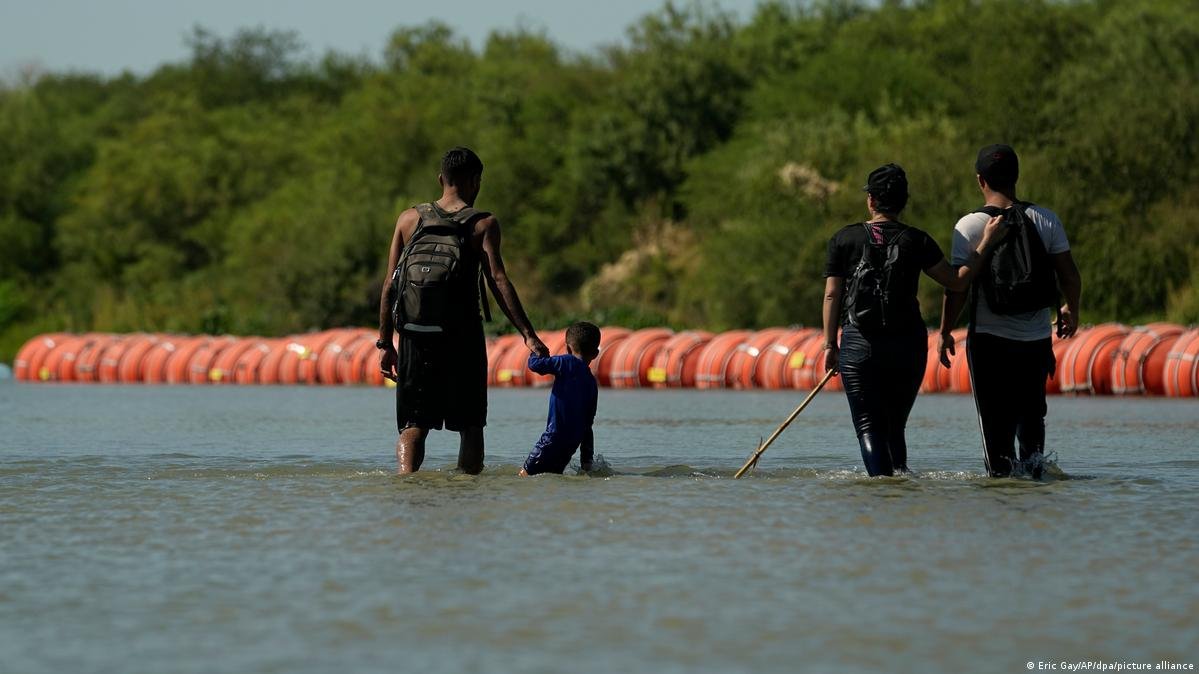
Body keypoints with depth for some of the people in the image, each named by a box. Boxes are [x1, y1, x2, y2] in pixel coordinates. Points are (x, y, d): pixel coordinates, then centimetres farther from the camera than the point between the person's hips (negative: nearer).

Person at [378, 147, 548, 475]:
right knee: (470, 426, 11)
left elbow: (390, 285, 5)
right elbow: (498, 281, -12)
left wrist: (385, 343, 10)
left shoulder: (410, 219, 8)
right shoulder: (483, 224, -1)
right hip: (463, 337, -2)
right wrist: (528, 334, -14)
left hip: (416, 336, 2)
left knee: (413, 425, 4)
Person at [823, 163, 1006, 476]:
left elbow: (831, 294, 0)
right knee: (895, 426, 16)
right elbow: (957, 281, -1)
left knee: (869, 426, 0)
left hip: (859, 345, -2)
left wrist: (830, 344, 5)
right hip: (908, 345, 2)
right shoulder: (916, 241, 1)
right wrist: (986, 242, 6)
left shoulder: (844, 239, 2)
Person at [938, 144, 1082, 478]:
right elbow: (1069, 274, 3)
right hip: (1038, 338, 3)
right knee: (1032, 412, 20)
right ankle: (1034, 458, 3)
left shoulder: (970, 226, -8)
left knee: (996, 421, 5)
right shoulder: (1045, 219, -1)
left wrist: (945, 333, 0)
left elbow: (958, 287, -10)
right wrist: (1071, 311, 21)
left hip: (990, 338, -3)